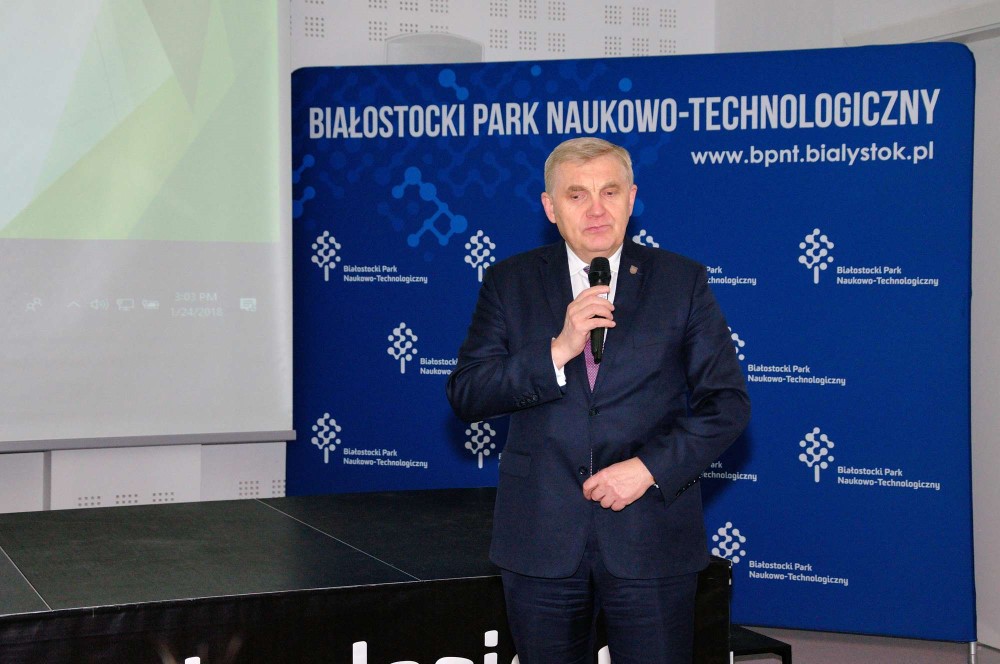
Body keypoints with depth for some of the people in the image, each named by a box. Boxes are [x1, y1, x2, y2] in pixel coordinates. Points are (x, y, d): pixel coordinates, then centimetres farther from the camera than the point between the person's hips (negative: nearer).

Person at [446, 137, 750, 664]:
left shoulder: (681, 281, 3)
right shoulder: (509, 283, 5)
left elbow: (726, 403, 1)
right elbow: (465, 396, -3)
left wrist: (650, 467, -13)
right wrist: (557, 351, -16)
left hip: (651, 539, -1)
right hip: (540, 539, 1)